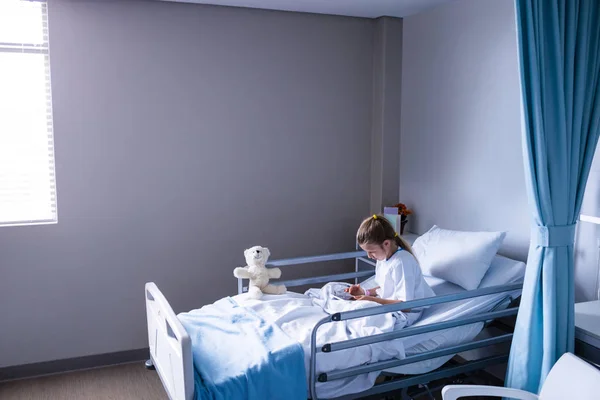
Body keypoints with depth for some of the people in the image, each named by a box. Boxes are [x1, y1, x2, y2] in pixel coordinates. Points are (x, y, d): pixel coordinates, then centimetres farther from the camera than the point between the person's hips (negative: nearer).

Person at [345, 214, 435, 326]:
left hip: (404, 313, -9)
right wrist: (366, 292, 1)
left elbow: (406, 305, -25)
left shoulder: (401, 263, -25)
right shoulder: (383, 257, 4)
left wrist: (372, 300, -26)